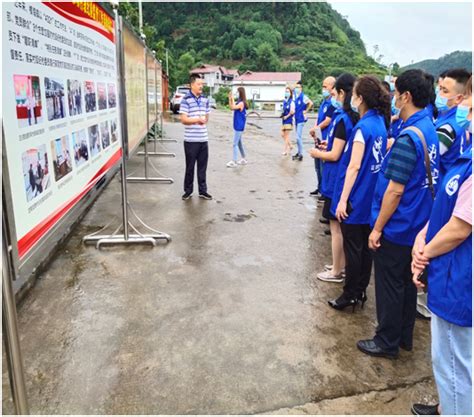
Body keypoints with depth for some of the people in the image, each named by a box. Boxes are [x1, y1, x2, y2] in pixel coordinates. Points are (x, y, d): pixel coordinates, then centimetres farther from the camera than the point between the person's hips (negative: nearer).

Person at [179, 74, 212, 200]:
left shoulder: (205, 100, 10)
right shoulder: (186, 100, -8)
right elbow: (184, 120, -13)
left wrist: (204, 121, -1)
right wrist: (198, 120, -20)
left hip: (203, 139, 5)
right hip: (191, 140, -5)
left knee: (202, 167, 10)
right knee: (190, 167, 6)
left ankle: (203, 191, 20)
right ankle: (188, 191, 19)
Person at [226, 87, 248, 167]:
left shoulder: (242, 103, -16)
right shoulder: (238, 102, 11)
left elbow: (233, 107, -28)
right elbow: (231, 107, 11)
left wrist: (232, 98, -20)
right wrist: (230, 98, 2)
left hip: (239, 126, -10)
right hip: (237, 126, 10)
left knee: (235, 144, -9)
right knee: (239, 143, 17)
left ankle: (234, 162, -8)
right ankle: (244, 159, 27)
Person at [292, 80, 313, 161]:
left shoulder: (303, 97, -15)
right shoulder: (296, 96, 8)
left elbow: (311, 103, -28)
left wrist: (305, 111, -17)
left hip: (301, 119, -8)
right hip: (297, 119, 8)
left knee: (298, 137, -9)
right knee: (298, 137, 15)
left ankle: (301, 155, -3)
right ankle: (299, 152, 25)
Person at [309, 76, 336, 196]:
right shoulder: (324, 101, 12)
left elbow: (327, 121, -20)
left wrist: (315, 129, -8)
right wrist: (314, 130, 2)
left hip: (327, 140, -9)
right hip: (320, 138, 9)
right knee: (318, 164, 18)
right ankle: (320, 187, 32)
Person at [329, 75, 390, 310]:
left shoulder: (362, 127, -18)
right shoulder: (380, 122, 7)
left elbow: (354, 167, -21)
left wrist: (343, 200, -19)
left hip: (357, 198, -8)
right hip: (372, 197, 8)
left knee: (352, 248, 2)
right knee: (366, 246, 15)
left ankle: (350, 295, 14)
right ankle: (361, 291, 27)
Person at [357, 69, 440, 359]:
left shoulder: (408, 137, -23)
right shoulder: (429, 129, 5)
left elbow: (395, 190, -23)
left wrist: (378, 227, -16)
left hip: (397, 227, -9)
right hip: (417, 225, 9)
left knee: (389, 286, 6)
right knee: (407, 282, 19)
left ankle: (387, 342, 22)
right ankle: (405, 336, 34)